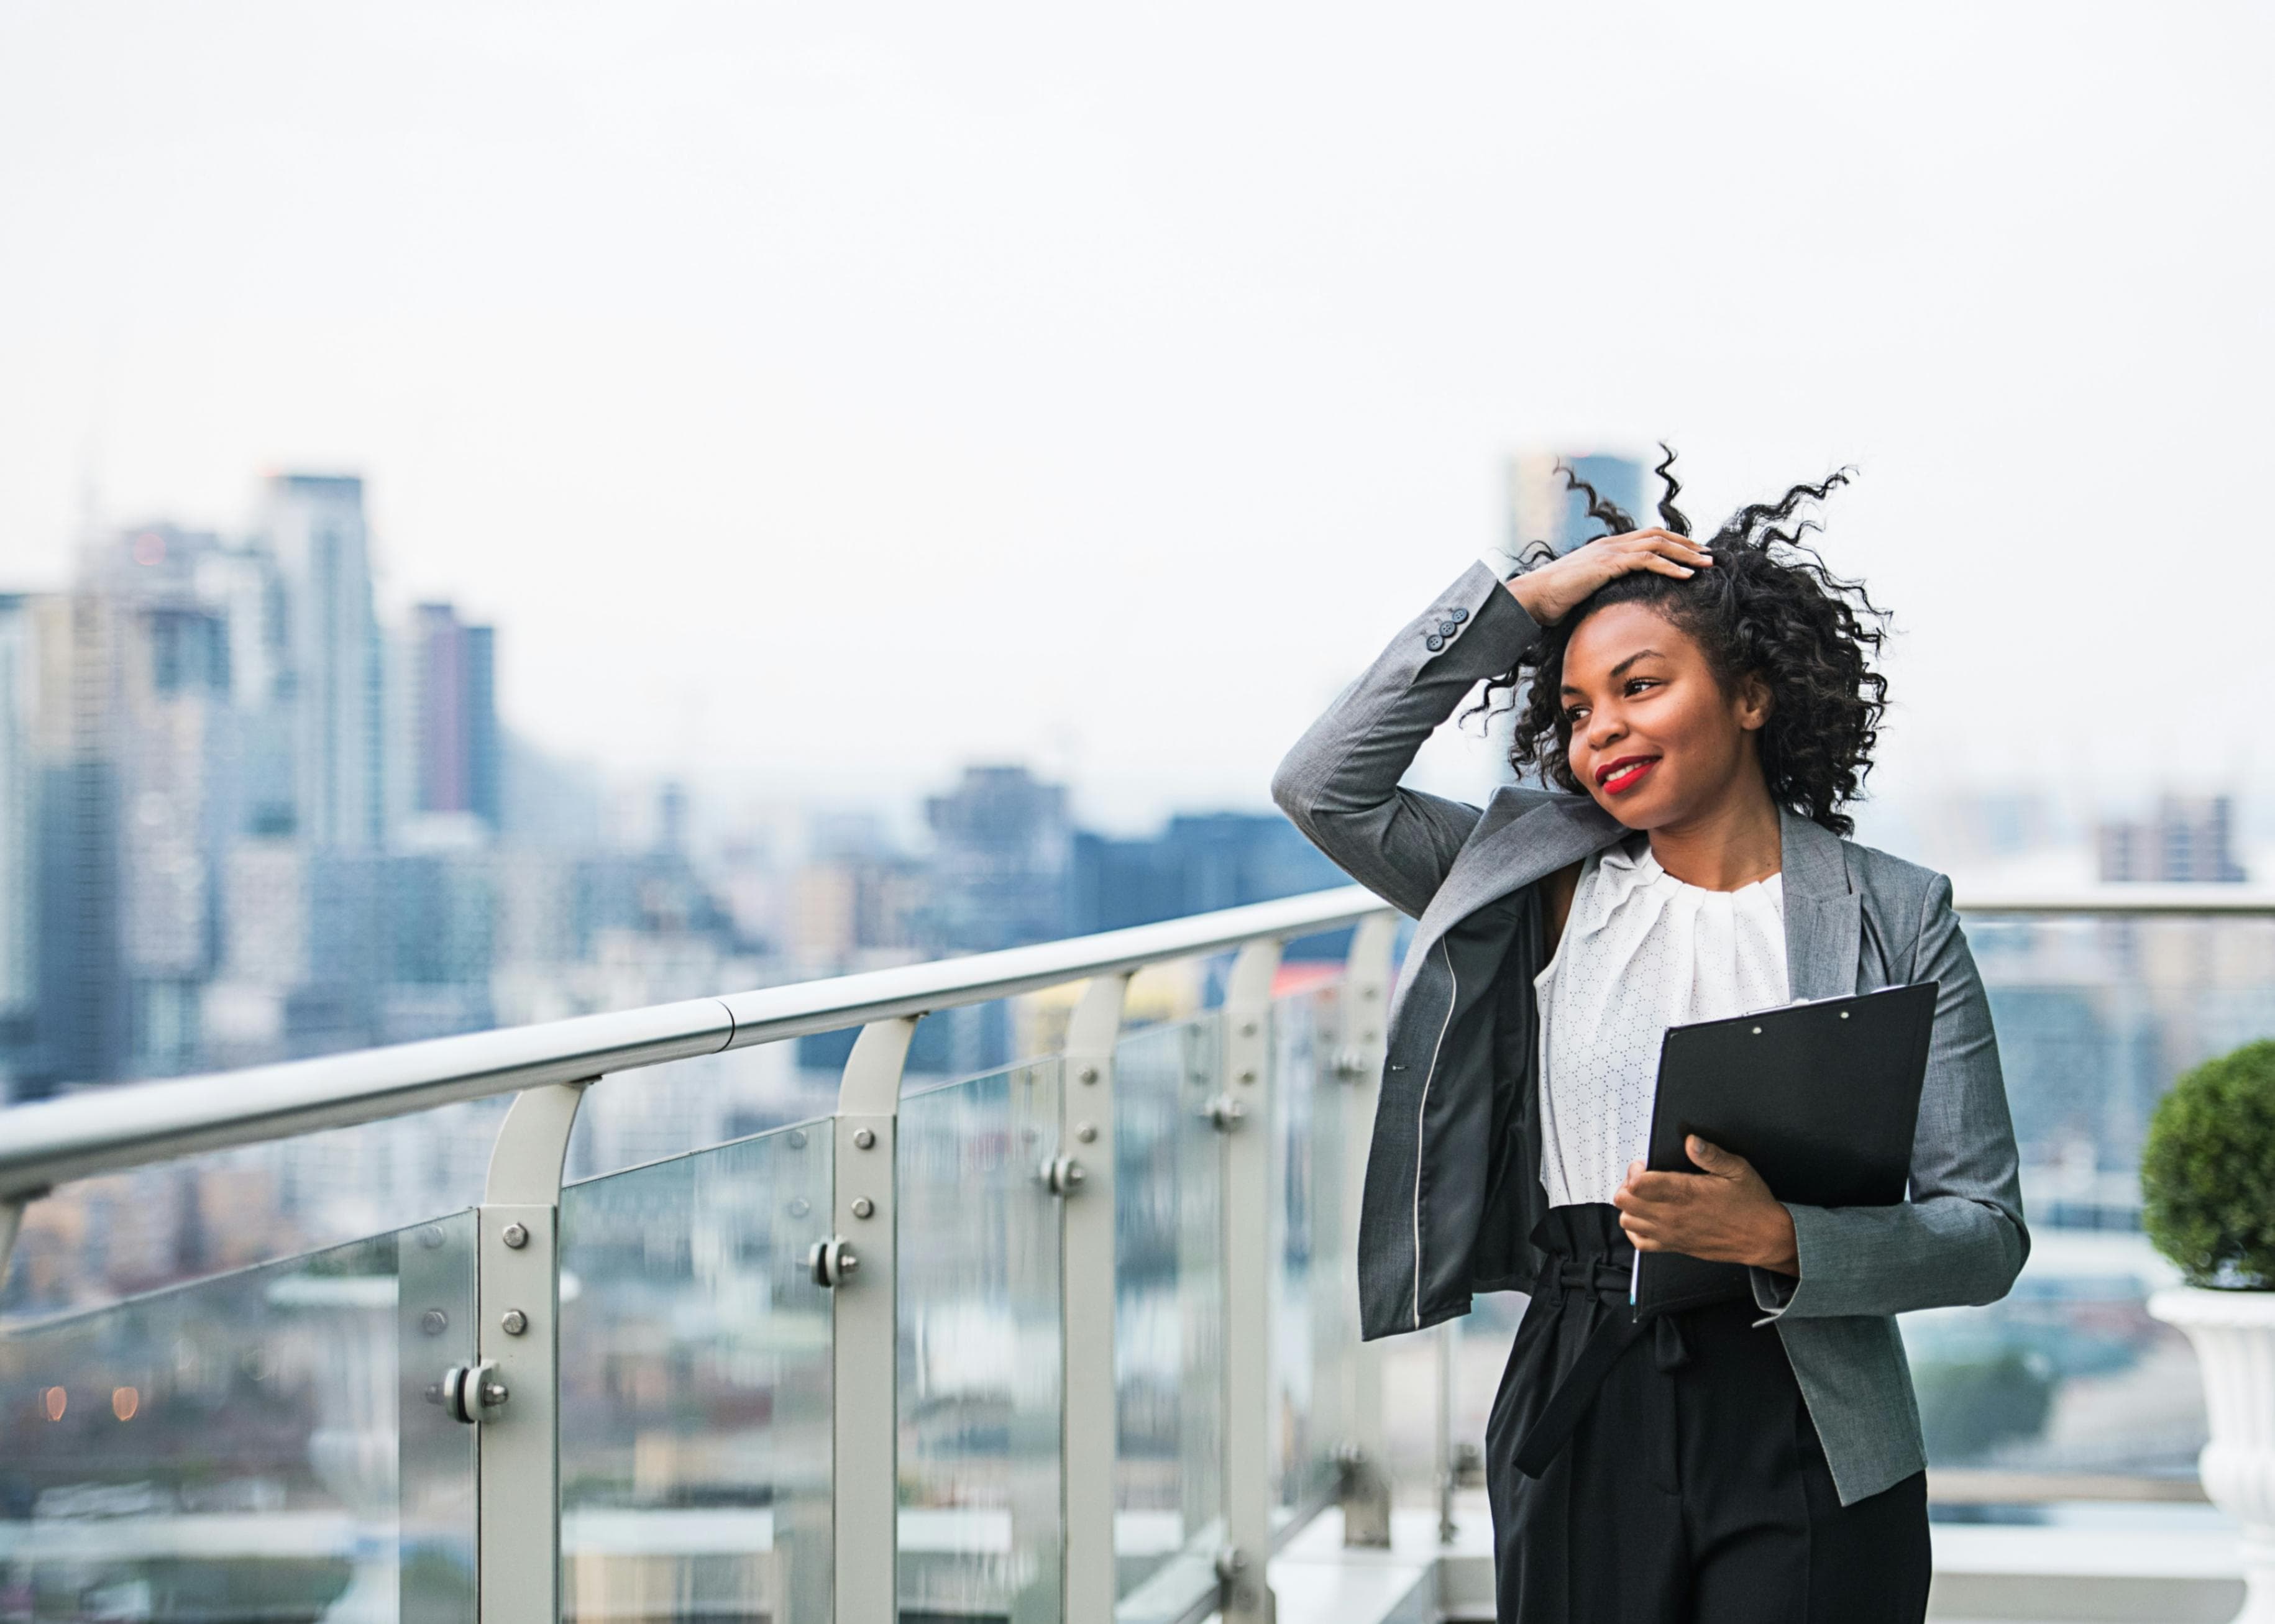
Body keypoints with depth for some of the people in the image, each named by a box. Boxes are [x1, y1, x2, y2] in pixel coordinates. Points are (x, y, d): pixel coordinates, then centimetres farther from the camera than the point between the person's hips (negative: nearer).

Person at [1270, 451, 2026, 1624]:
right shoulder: (1546, 887, 8)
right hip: (1583, 1428, 2)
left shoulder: (1895, 917, 0)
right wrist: (1524, 600, -1)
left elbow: (1986, 1235, -3)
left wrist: (1780, 1236, -21)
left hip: (1805, 1449, -2)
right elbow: (1324, 787, -3)